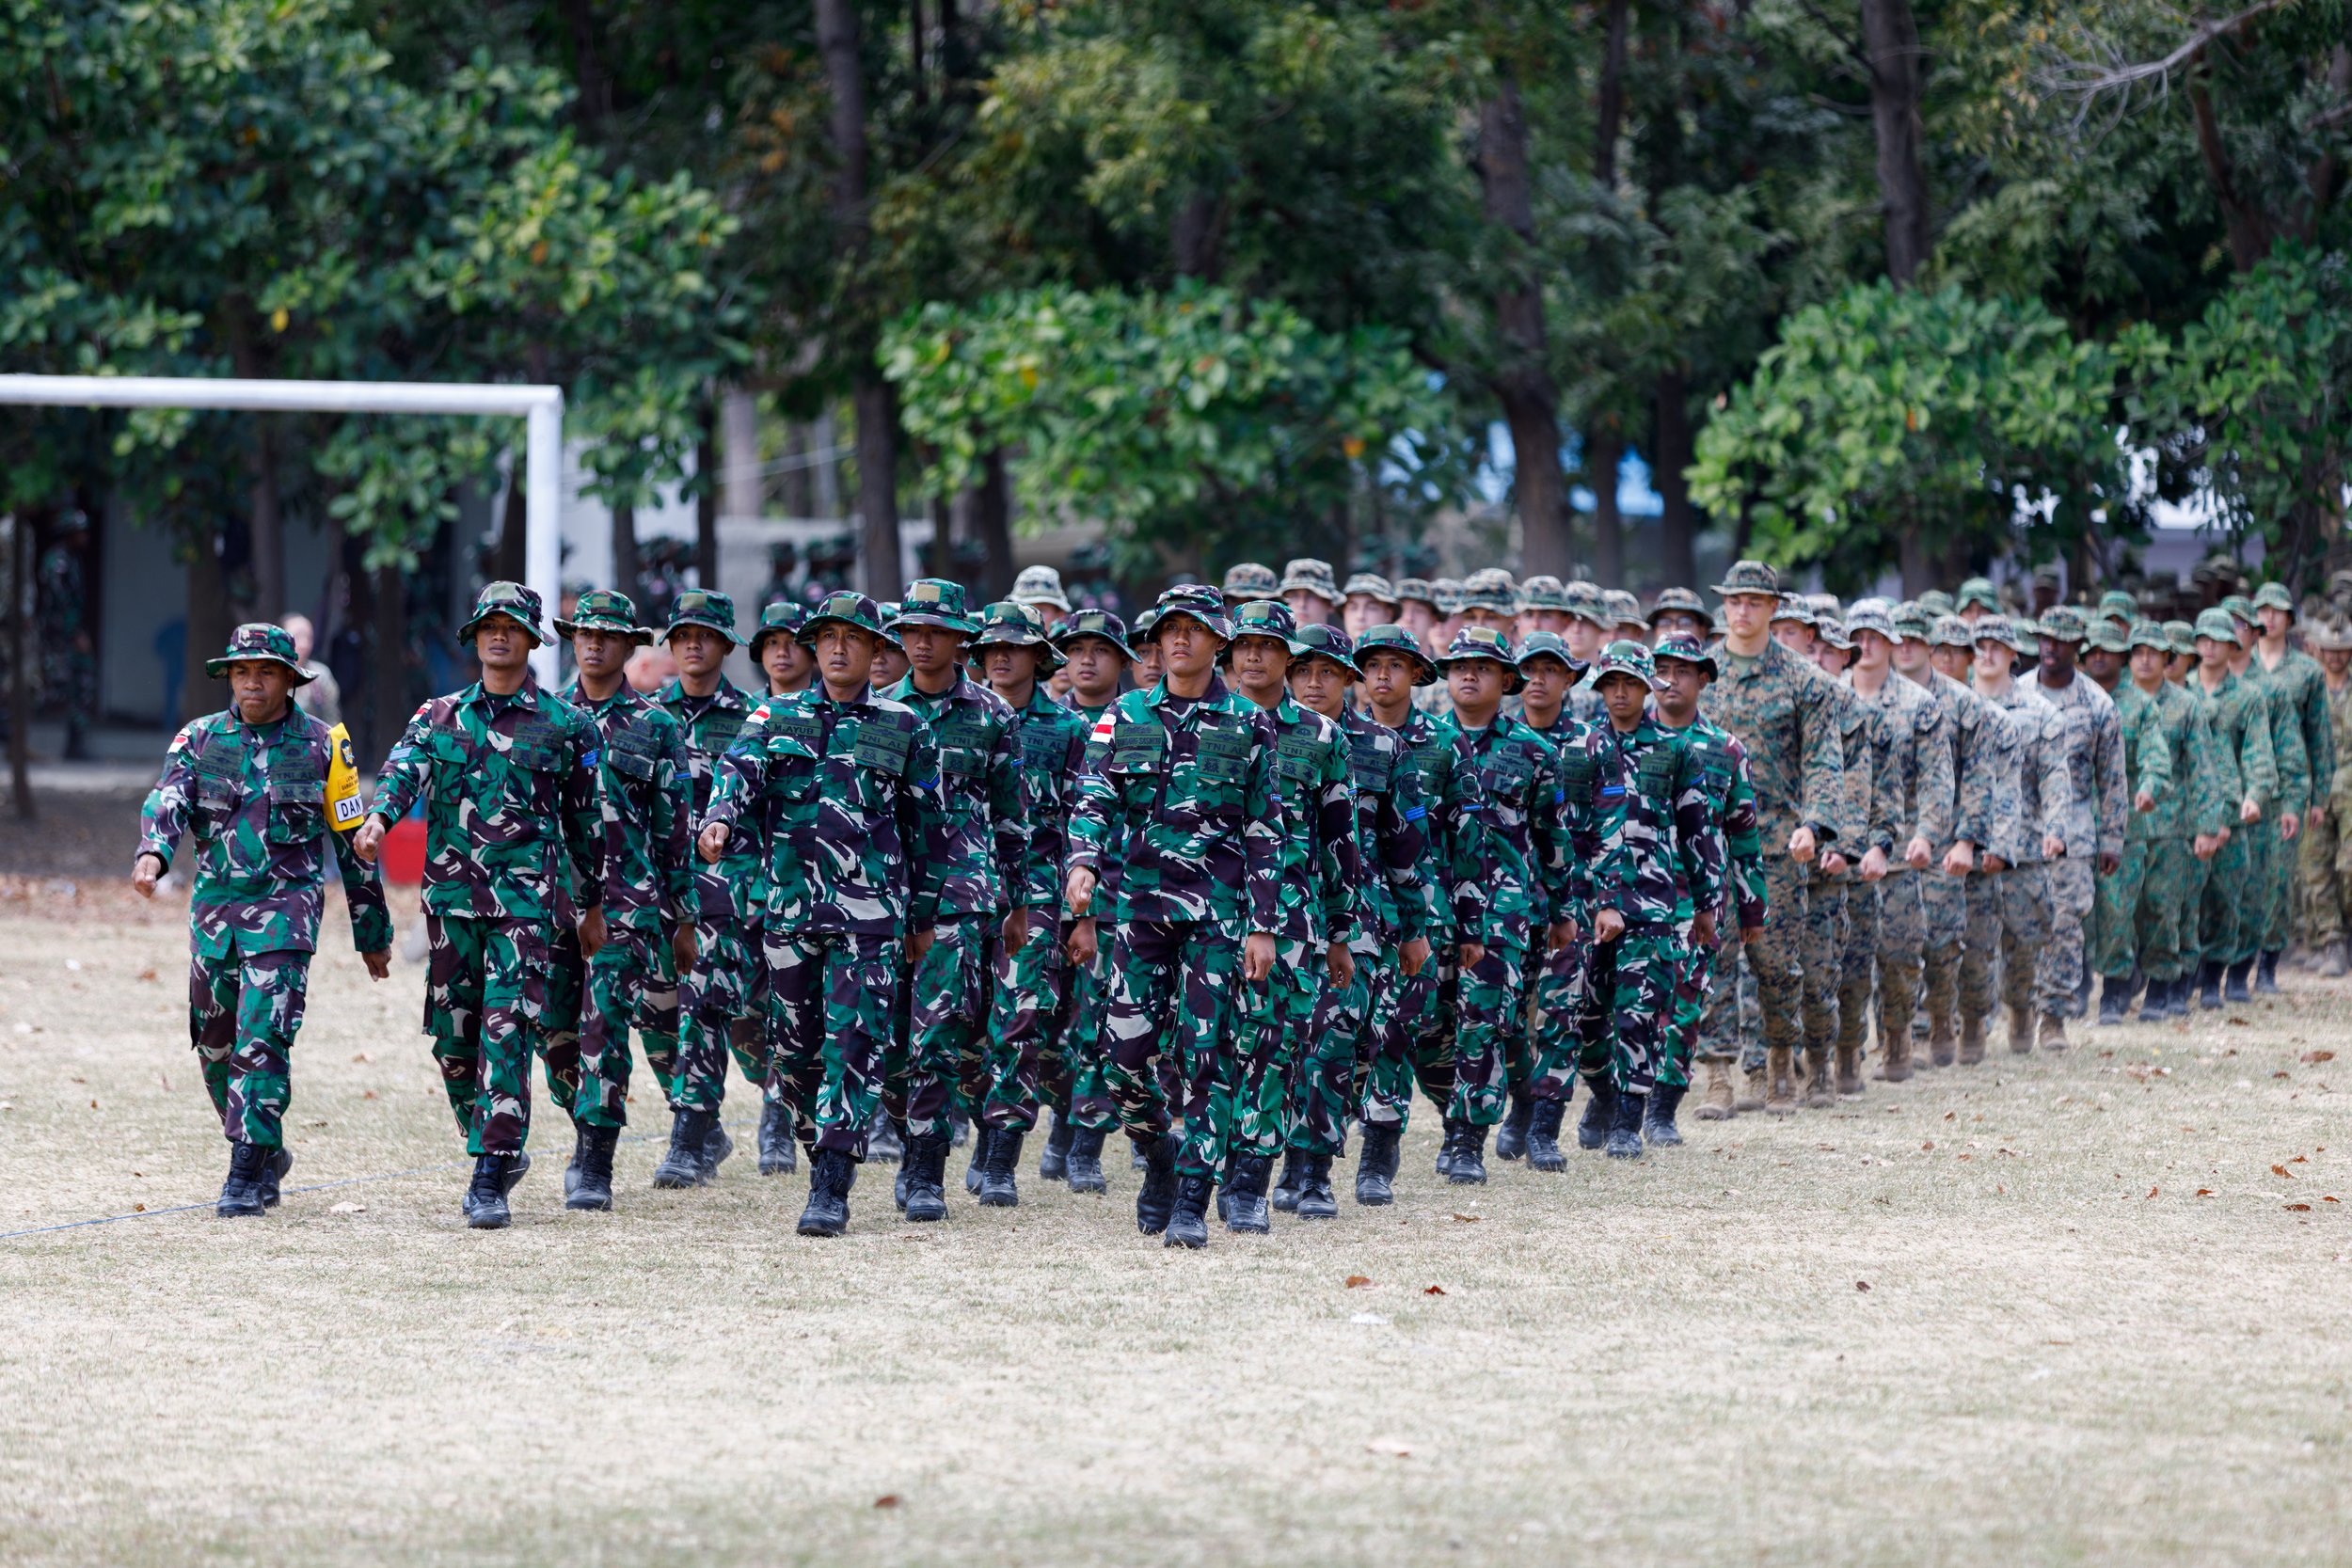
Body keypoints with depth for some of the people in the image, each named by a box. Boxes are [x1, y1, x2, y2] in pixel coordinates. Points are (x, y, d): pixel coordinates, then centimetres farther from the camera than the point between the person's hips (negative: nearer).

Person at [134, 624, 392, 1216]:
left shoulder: (322, 745, 1)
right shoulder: (200, 739, 6)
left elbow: (352, 841, 7)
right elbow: (167, 802, -12)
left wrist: (372, 933, 11)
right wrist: (152, 853, -35)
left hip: (286, 909, -4)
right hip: (214, 908, 4)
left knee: (262, 1042, -16)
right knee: (216, 1047, 11)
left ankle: (248, 1176, -13)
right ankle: (267, 1154, 32)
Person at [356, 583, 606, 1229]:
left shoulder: (564, 725, 5)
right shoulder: (439, 716, 11)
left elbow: (586, 819, 12)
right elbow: (403, 771, -7)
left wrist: (593, 905, 15)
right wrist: (377, 817, -29)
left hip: (526, 901, -3)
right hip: (450, 899, 4)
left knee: (507, 1034, -14)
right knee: (453, 1037, 7)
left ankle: (491, 1182, -14)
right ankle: (499, 1149, 27)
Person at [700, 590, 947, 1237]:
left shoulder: (905, 728, 7)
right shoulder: (776, 716, 11)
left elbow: (926, 825, 11)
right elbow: (739, 770, -6)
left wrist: (924, 916, 11)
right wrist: (718, 820, -29)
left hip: (871, 911, -3)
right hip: (788, 908, 3)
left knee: (854, 1042, -11)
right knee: (793, 1045, 8)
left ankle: (831, 1189, -14)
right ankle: (828, 1149, 29)